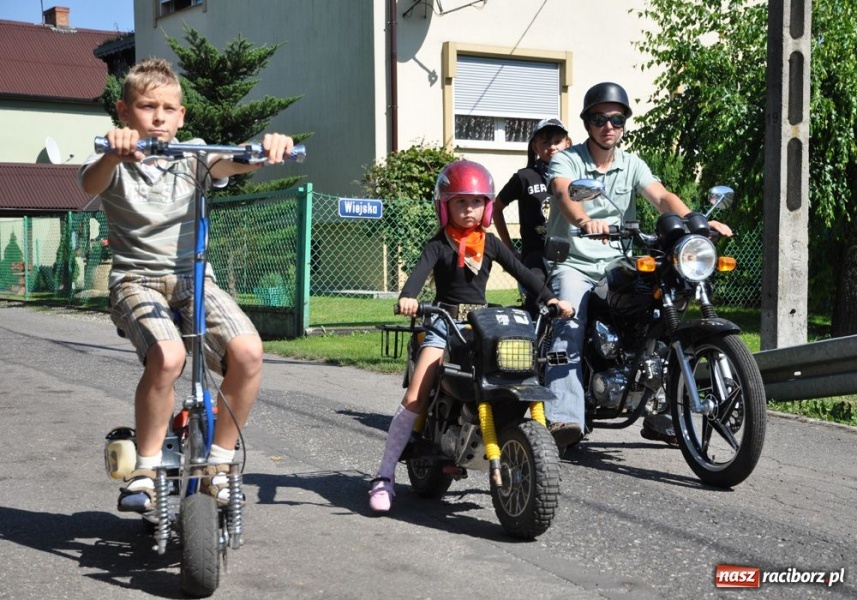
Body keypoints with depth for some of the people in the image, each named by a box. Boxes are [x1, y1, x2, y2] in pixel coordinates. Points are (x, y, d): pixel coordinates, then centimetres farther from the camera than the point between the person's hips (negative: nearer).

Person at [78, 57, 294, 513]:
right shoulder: (116, 164, 4)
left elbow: (235, 163, -9)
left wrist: (269, 147, -33)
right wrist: (114, 153, -44)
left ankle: (219, 463, -4)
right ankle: (145, 469, -12)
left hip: (192, 276, 3)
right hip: (136, 278, -3)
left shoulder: (193, 159, 10)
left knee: (248, 350, -24)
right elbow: (91, 184, -20)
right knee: (167, 355, -34)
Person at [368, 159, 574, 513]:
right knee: (415, 399, -15)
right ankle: (385, 475, -12)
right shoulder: (440, 244, -1)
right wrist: (407, 296, -41)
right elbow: (420, 270, -20)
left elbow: (521, 272, 4)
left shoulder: (489, 243, 11)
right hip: (445, 324, -4)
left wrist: (549, 298, -11)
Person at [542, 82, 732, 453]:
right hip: (573, 264, -4)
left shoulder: (632, 165, 12)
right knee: (569, 320, -30)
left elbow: (661, 197, -5)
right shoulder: (567, 160, -2)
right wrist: (583, 220, -48)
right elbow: (563, 193, -24)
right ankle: (564, 418, -36)